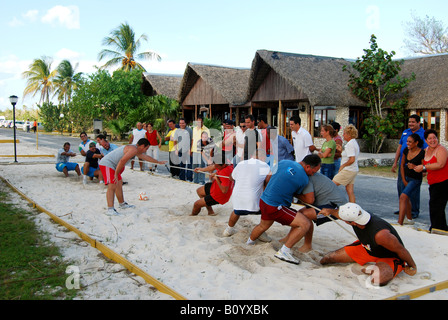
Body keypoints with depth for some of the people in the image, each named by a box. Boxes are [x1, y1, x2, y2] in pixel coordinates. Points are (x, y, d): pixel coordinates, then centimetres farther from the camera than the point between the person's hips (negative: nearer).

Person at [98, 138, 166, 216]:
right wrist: (116, 174, -23)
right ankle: (110, 209, -27)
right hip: (107, 164, -11)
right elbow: (122, 161, -27)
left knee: (119, 184, 21)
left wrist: (158, 162, 43)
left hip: (112, 165, 11)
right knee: (112, 186, -20)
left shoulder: (136, 150, 17)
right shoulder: (134, 150, -19)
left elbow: (145, 157, 33)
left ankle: (122, 204, 35)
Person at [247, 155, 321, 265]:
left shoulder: (284, 162, 1)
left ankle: (249, 241, 61)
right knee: (305, 224, -9)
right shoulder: (304, 179, -15)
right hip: (275, 207, -8)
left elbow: (269, 179, 15)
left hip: (263, 201, 8)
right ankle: (284, 252, -6)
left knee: (263, 226, 35)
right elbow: (296, 194, 3)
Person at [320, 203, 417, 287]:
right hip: (367, 248, 6)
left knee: (378, 279, -39)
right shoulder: (354, 215, -22)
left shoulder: (380, 234, -42)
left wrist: (412, 266, -9)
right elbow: (340, 213, 5)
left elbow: (401, 250, -26)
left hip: (390, 257, -6)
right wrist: (330, 211, 24)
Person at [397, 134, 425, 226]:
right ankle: (409, 219, 40)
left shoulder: (422, 153, -18)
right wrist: (403, 180, 5)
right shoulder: (406, 151, -1)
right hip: (406, 177, 7)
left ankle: (399, 223, -26)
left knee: (403, 197, -22)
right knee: (406, 199, 20)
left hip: (415, 179, -7)